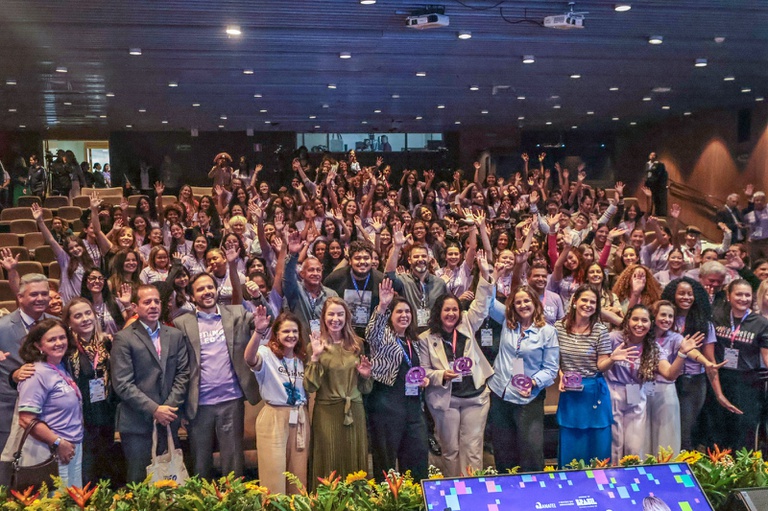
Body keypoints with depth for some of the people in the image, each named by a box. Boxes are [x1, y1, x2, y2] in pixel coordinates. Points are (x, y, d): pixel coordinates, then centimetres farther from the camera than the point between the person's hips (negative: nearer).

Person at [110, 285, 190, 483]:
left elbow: (183, 374, 7)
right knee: (139, 482, 3)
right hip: (137, 424, -4)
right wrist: (154, 409, -13)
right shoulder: (123, 338, -4)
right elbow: (122, 384, -9)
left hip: (168, 421, 4)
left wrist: (170, 406, -6)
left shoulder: (175, 335, 10)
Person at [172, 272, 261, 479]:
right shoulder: (182, 323, 3)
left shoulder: (236, 314, 7)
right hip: (199, 404, 0)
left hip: (231, 400, 0)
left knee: (233, 462, 8)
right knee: (201, 464, 13)